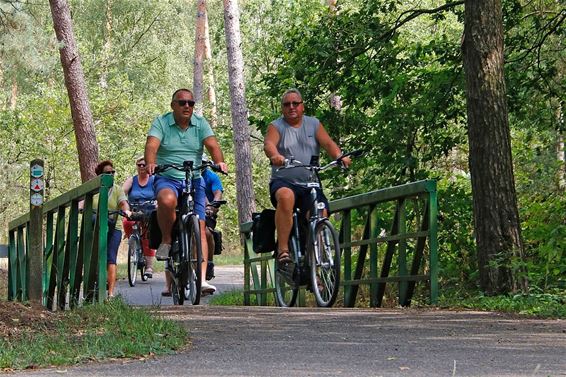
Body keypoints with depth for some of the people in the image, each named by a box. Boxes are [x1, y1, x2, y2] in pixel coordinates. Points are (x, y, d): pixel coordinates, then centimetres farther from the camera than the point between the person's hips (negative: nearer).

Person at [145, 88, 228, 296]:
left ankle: (201, 279, -15)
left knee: (200, 228, -10)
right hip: (167, 178, -2)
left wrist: (219, 162, -29)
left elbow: (212, 146, -7)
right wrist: (150, 163, -36)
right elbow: (152, 145, -15)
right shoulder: (161, 122, 0)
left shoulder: (200, 123, 6)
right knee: (167, 200, -38)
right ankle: (166, 240, -13)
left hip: (194, 180, 2)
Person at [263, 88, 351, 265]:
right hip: (283, 182, -3)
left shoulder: (313, 124, 15)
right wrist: (275, 156, -37)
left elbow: (328, 143, 0)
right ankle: (283, 250, -36)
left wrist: (340, 156, -22)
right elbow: (269, 144, -13)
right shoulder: (276, 126, 7)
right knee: (286, 196, -37)